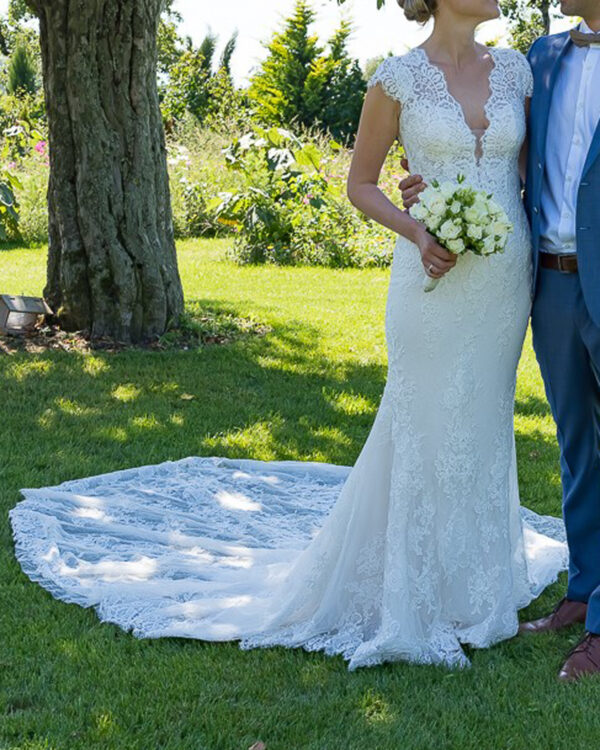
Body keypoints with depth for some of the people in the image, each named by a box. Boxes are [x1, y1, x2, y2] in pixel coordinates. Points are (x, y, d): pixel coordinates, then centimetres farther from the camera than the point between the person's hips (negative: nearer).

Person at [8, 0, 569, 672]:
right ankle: (416, 597, 17)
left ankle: (470, 580, 32)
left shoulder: (514, 69, 7)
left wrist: (542, 247, 2)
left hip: (505, 280, 5)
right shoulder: (398, 79, -5)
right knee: (426, 427, 1)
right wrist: (417, 234, -15)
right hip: (436, 278, -4)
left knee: (483, 425, 14)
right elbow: (360, 183, 1)